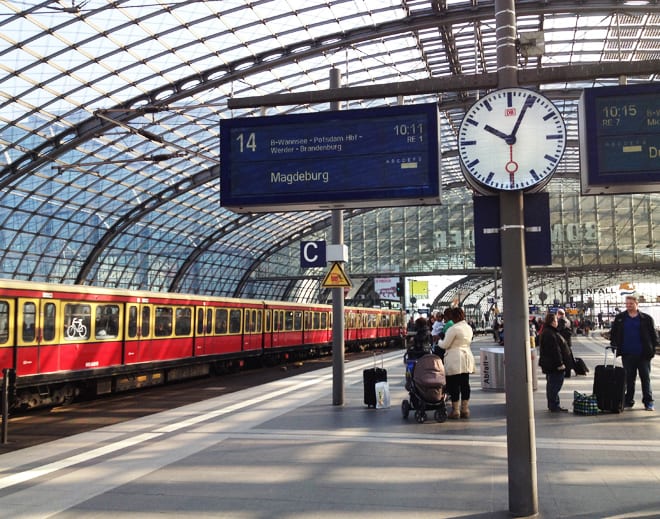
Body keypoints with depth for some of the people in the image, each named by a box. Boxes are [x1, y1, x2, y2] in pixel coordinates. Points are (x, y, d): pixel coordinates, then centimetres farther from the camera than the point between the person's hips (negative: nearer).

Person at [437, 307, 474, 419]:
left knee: (454, 385, -1)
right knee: (465, 384, 9)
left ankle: (455, 411, 2)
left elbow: (445, 345, -11)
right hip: (467, 360, 8)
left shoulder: (454, 329, -16)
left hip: (455, 361, -8)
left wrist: (439, 341, 8)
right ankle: (465, 410, 14)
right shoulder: (468, 328, 11)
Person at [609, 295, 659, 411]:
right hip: (627, 354, 2)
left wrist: (653, 347, -4)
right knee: (629, 379, 9)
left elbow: (653, 334, 4)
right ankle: (628, 401, 18)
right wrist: (613, 344, -3)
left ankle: (648, 402, 10)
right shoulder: (619, 318, 6)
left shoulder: (646, 318, 1)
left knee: (645, 378, 3)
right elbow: (613, 333, 10)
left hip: (643, 354, -2)